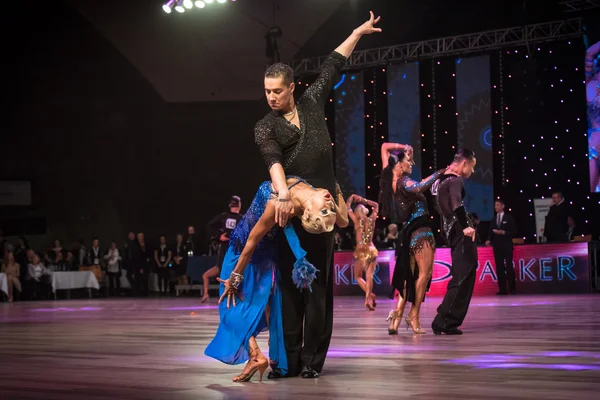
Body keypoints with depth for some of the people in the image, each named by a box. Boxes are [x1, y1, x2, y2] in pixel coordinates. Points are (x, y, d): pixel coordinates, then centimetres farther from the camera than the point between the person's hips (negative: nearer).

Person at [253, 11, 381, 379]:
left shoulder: (312, 103, 12)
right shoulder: (266, 127, 3)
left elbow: (333, 67, 23)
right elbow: (273, 160, -17)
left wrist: (358, 32, 30)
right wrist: (283, 193, -34)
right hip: (289, 204, -1)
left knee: (318, 281, -1)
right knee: (288, 280, -4)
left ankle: (312, 359, 0)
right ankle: (288, 359, -2)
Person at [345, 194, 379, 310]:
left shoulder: (357, 221, -4)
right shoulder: (372, 219, 4)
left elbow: (347, 207, 5)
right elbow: (376, 206, 22)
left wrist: (352, 197, 17)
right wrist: (363, 200, 18)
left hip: (361, 251, -3)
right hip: (372, 251, 3)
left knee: (358, 276, 11)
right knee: (369, 277, -1)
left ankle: (370, 295, -7)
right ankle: (368, 298, -13)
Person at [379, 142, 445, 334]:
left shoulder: (390, 179, 6)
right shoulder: (404, 183, -16)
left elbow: (385, 147, 18)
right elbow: (420, 187, -39)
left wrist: (404, 148, 5)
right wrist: (439, 173, -28)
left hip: (409, 231, 9)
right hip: (420, 230, -9)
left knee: (409, 274, 11)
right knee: (425, 273, -3)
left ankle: (398, 312, 0)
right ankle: (414, 315, -4)